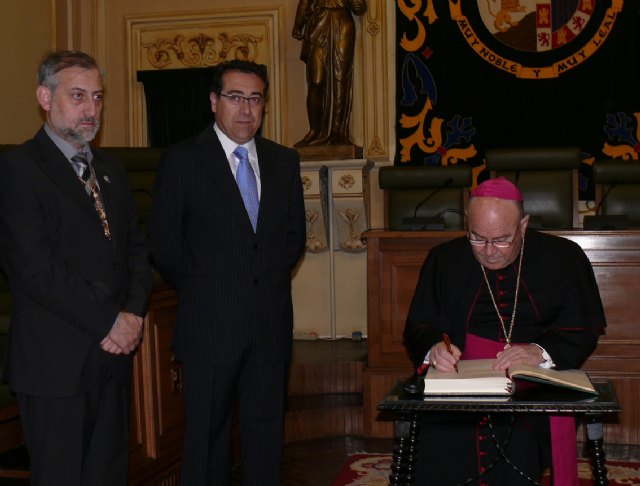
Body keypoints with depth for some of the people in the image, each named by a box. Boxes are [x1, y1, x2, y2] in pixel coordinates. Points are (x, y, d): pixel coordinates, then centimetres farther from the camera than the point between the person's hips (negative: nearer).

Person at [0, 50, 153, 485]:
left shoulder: (111, 170, 16)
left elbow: (136, 248, 14)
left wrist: (133, 313, -4)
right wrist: (107, 322, -14)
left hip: (115, 351, 7)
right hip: (55, 362, -6)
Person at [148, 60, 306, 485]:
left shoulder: (284, 160, 11)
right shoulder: (181, 160, -2)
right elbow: (165, 244, -2)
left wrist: (269, 279, 6)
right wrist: (203, 291, -1)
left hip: (271, 322, 4)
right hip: (210, 323, -3)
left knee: (267, 430, 9)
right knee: (208, 434, 6)